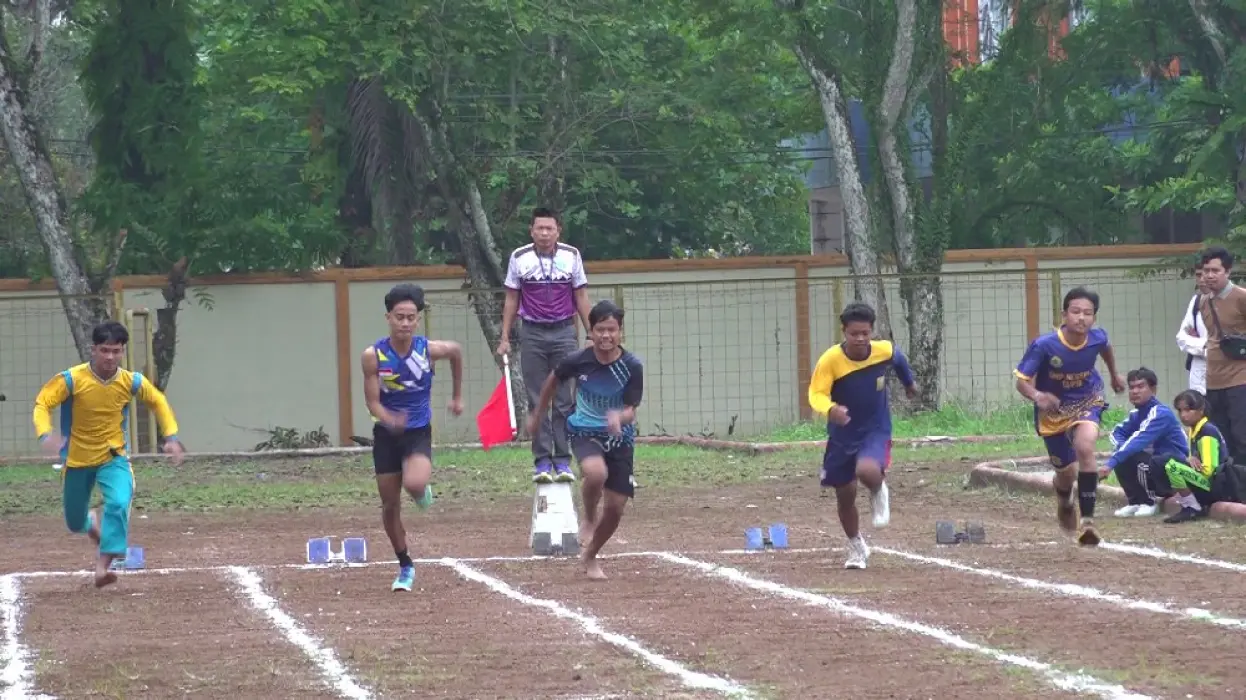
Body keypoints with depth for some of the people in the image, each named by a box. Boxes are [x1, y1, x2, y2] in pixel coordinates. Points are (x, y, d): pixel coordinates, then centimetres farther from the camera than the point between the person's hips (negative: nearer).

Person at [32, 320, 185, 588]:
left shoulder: (131, 382, -12)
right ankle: (92, 522, 53)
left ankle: (103, 566, -26)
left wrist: (171, 437, -3)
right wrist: (46, 434, -38)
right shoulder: (72, 379, -20)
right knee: (75, 523, 14)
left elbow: (158, 402, 5)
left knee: (119, 503, -28)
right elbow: (42, 403, -20)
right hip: (77, 459, 0)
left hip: (114, 457, 0)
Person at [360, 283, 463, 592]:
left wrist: (457, 396, 18)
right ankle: (405, 567, 25)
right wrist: (389, 419, -34)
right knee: (390, 506, 6)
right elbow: (372, 401, -12)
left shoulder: (430, 350, -14)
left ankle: (422, 491, 11)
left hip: (419, 431, -1)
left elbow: (456, 351, 9)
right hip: (386, 433, 1)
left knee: (415, 484, -29)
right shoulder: (373, 356, -14)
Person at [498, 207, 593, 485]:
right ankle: (541, 460, 2)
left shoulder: (571, 256, 1)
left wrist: (591, 335, 2)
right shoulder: (519, 258, 0)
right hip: (532, 333, 0)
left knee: (565, 399, -2)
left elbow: (581, 298, 7)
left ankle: (563, 460, 1)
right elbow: (511, 299, 6)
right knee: (537, 401, 0)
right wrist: (505, 338, 1)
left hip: (564, 331, 0)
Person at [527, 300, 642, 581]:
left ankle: (590, 556, 29)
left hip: (619, 437, 2)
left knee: (616, 507, 2)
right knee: (596, 473, -35)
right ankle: (588, 519, -3)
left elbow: (631, 410, -14)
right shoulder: (578, 361, -14)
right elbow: (552, 381, 6)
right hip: (585, 431, -2)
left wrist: (619, 417, -39)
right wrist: (537, 415, 18)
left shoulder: (632, 367, -16)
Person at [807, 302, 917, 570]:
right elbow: (816, 395, -29)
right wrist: (830, 410, -52)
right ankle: (856, 548, 35)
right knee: (845, 495, 10)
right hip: (842, 435, 1)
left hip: (876, 430, -1)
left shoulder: (884, 351, -15)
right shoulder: (830, 360, -23)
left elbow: (898, 359, 10)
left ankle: (879, 493, 8)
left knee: (867, 471, -31)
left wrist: (909, 382, 29)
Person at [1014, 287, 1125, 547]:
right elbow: (1022, 381, -24)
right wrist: (1037, 396, -46)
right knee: (1066, 472, 12)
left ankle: (1088, 520, -25)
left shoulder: (1097, 338, -19)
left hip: (1087, 402, 0)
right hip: (1053, 409, 0)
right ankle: (1064, 499, 53)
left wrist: (1114, 375, 25)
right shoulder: (1044, 345, -29)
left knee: (1085, 447, -30)